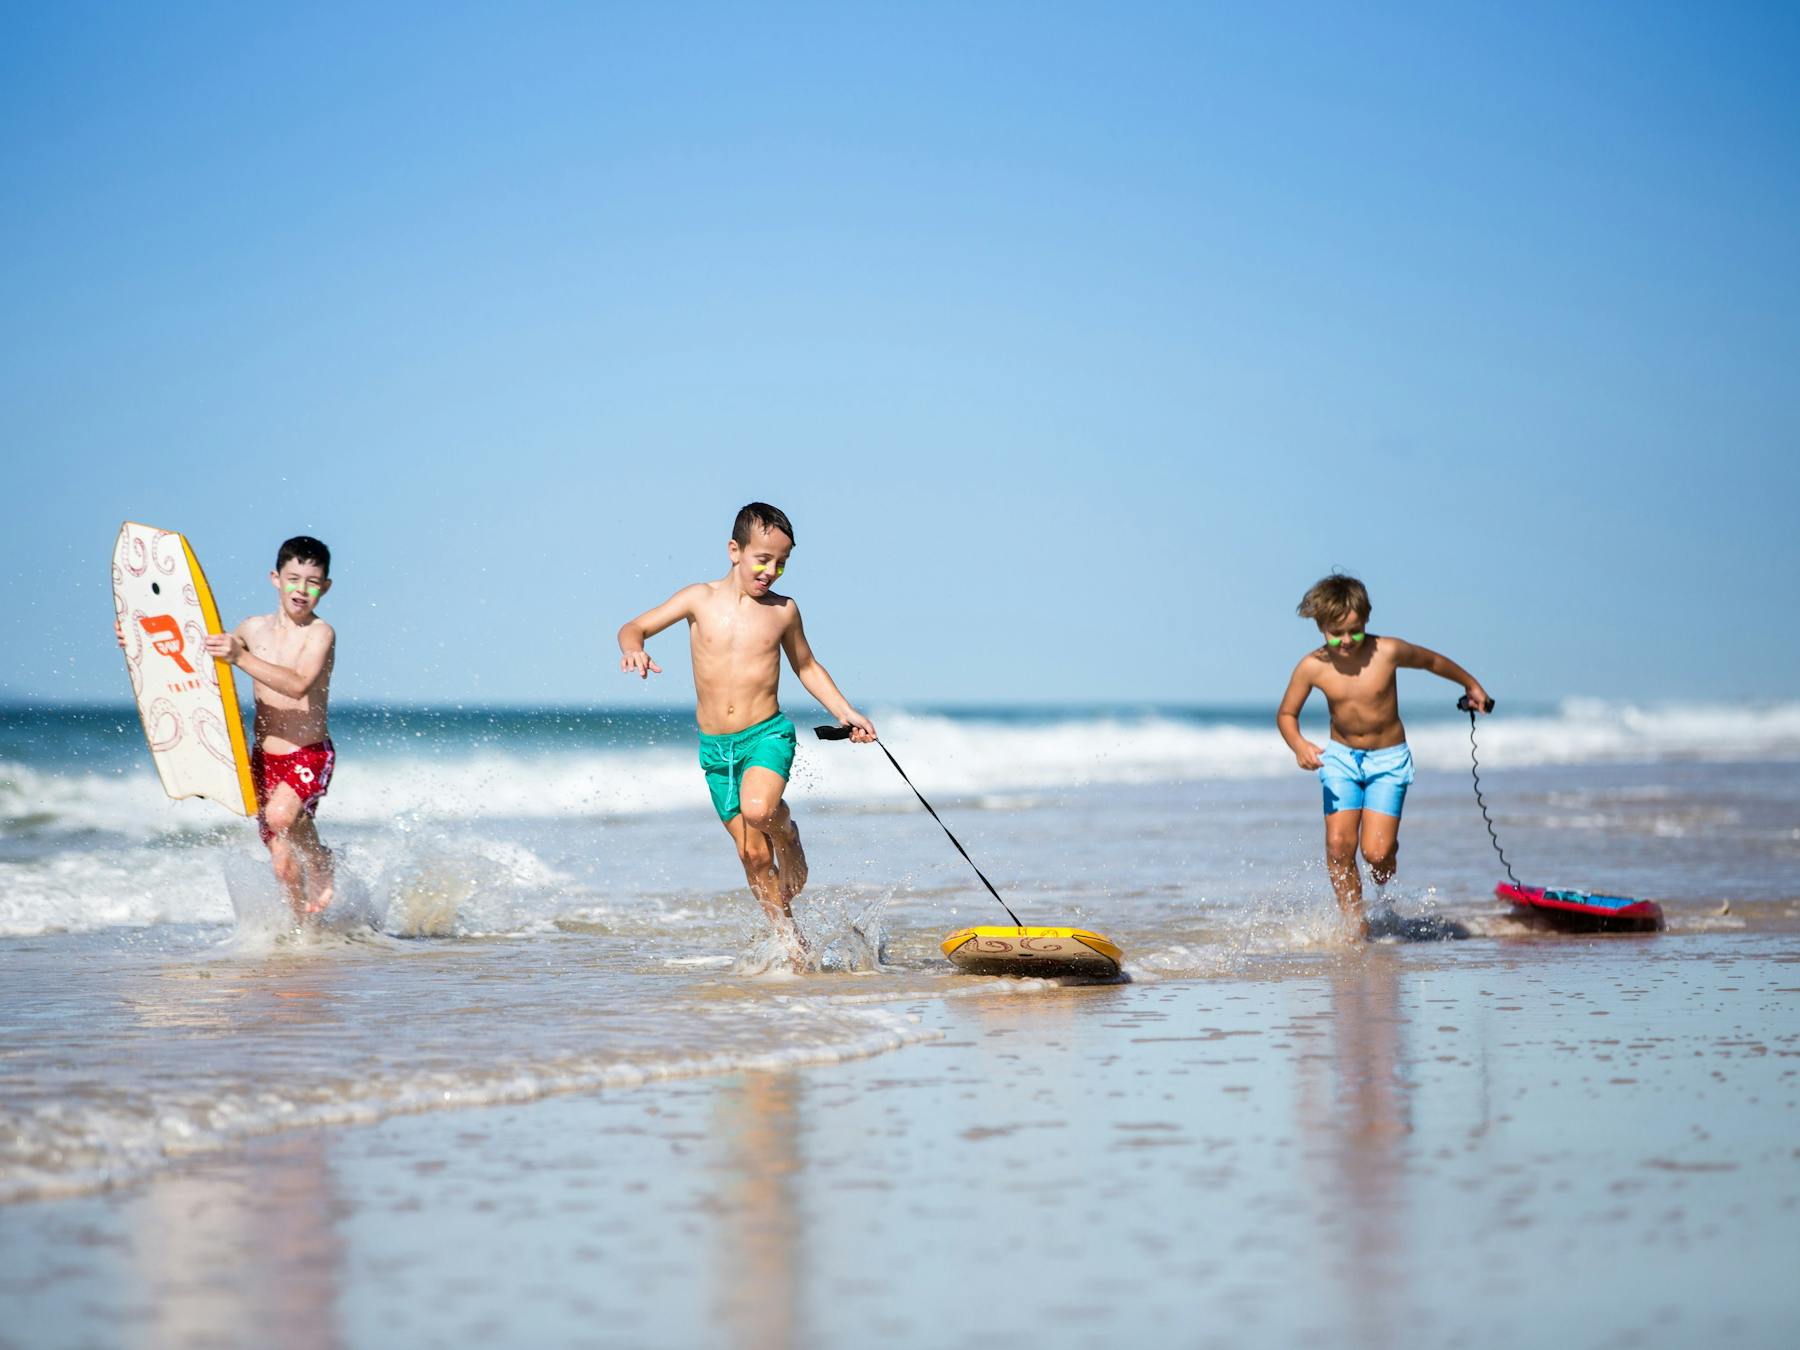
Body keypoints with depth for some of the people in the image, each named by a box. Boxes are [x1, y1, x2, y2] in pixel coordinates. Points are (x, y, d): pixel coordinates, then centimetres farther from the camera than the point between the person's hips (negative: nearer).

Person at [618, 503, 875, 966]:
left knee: (758, 809, -33)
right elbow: (634, 627, 2)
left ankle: (786, 830, 2)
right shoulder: (700, 599, 0)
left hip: (768, 734, -2)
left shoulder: (783, 611, 2)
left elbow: (807, 667, 18)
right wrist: (634, 647, -21)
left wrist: (845, 712, 8)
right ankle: (791, 940, 18)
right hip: (715, 747, 2)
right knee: (752, 854, 4)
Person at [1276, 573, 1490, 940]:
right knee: (1339, 845, -12)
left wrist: (1471, 685, 19)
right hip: (1341, 758, 2)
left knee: (1376, 853, -14)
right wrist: (1298, 744, -22)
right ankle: (1354, 921, 6)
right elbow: (1286, 714, 0)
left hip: (1388, 759, -2)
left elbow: (1432, 661, 3)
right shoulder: (1312, 667, -14)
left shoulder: (1388, 652, -17)